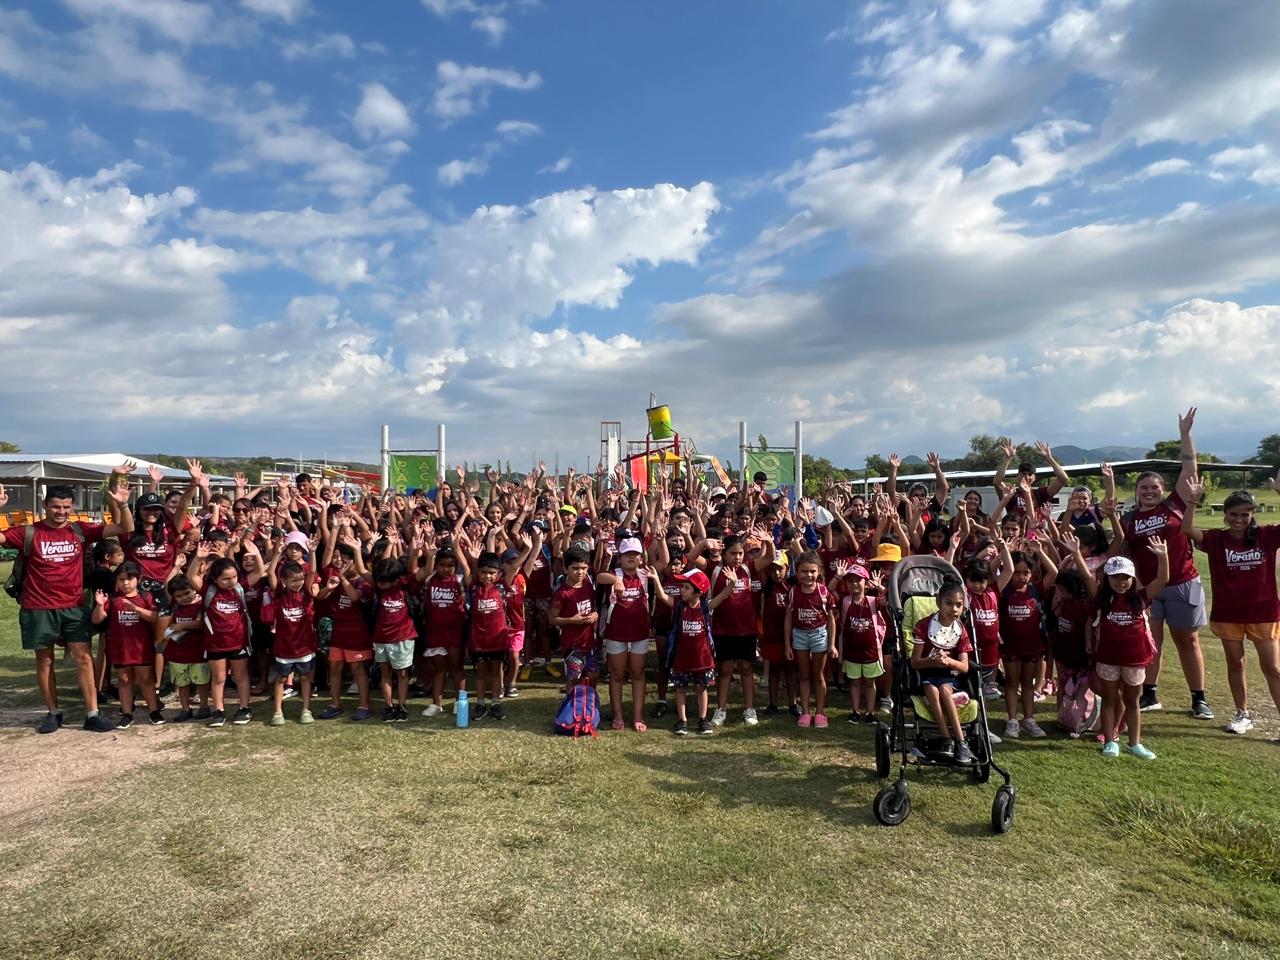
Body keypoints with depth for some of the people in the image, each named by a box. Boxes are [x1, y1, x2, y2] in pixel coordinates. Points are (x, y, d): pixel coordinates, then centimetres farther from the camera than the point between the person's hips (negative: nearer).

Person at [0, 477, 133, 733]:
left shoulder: (81, 531, 0)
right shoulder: (28, 532, -5)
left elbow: (125, 529, -3)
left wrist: (121, 505, -20)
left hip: (74, 607, 1)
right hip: (38, 609, -1)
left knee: (84, 658, 0)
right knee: (45, 660, 11)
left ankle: (92, 715, 5)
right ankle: (53, 713, 24)